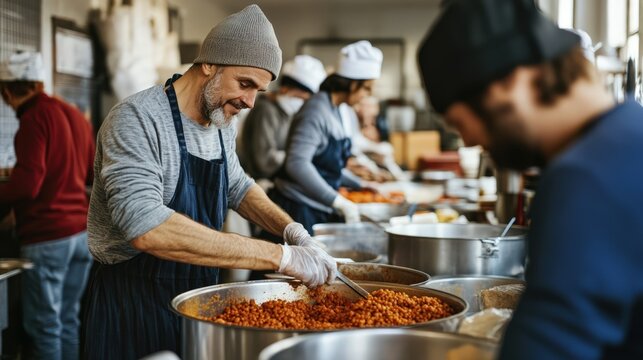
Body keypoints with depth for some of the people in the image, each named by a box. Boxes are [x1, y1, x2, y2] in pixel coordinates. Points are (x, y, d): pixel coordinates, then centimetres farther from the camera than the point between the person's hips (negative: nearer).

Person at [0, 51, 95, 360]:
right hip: (81, 232, 8)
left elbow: (26, 184, -18)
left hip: (46, 237, -8)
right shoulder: (75, 115, 11)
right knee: (67, 321, 14)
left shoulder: (35, 117, -12)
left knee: (43, 326, 1)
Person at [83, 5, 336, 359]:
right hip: (134, 304, -7)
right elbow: (146, 227, -36)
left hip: (197, 297, 7)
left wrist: (291, 229, -1)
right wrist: (279, 255, -37)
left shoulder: (221, 120, 1)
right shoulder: (137, 119, -22)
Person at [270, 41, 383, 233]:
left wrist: (360, 184, 21)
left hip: (319, 209, 9)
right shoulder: (317, 111, -16)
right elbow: (297, 163, -28)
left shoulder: (333, 110, 13)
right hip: (299, 209, -9)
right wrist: (339, 202, -28)